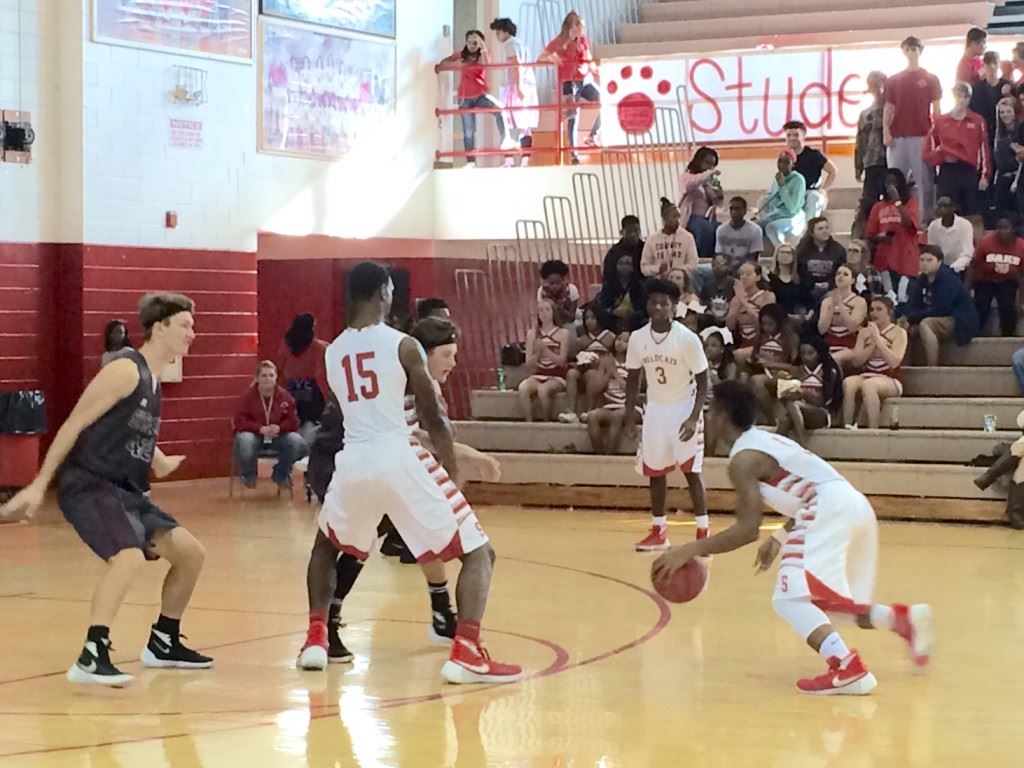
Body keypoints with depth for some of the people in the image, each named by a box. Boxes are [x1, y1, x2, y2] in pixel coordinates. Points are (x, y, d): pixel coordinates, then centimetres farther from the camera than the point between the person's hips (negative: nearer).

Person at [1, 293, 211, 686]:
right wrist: (39, 485, -19)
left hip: (126, 491, 10)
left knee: (191, 553, 12)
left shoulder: (152, 381, 15)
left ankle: (163, 644, 28)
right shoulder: (126, 370, -13)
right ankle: (91, 658, -31)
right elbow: (74, 424, -16)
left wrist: (159, 462, 32)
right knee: (129, 557, -31)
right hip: (88, 485, -10)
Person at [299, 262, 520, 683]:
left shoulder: (333, 351, 13)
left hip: (353, 459, 5)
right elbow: (432, 417, 1)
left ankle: (316, 640, 24)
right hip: (399, 456, -5)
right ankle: (466, 654, -12)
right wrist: (452, 467, 14)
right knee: (478, 552, 4)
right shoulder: (403, 345, -2)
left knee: (326, 546, 34)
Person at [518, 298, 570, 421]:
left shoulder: (563, 333, 1)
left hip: (557, 377, -2)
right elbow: (529, 364, 5)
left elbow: (561, 361, -8)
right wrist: (537, 352, -15)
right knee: (523, 388, -33)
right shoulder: (532, 333, 8)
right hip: (538, 375, 3)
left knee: (543, 389, -37)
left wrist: (545, 349, -20)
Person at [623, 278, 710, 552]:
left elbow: (702, 382, -13)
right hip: (655, 409, 5)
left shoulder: (688, 339, -18)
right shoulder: (638, 338, -6)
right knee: (654, 471, 9)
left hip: (683, 408, -4)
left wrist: (693, 418, -23)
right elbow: (633, 378, 7)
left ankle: (703, 533, 0)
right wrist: (630, 417, 3)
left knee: (691, 471, -7)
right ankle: (658, 531, 20)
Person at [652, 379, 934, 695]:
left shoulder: (743, 459, -3)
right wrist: (778, 539, 37)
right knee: (823, 599, 23)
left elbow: (747, 530, -10)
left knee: (789, 598, -13)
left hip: (831, 512, -10)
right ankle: (904, 619, 8)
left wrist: (691, 550, -6)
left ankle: (848, 669, -29)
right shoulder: (767, 440, 25)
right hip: (854, 505, 10)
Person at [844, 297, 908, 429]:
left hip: (889, 380, -3)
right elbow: (855, 361, 6)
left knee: (868, 384, -38)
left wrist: (878, 340, -10)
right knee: (848, 382, -32)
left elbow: (894, 362, -11)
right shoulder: (864, 332, 18)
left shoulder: (899, 333, 5)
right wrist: (873, 344, -3)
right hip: (865, 376, 4)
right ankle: (847, 428, -36)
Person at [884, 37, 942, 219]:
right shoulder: (893, 80, 14)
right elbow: (889, 108, 11)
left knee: (924, 179, -4)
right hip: (897, 137, 3)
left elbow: (936, 109, 5)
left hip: (922, 136, -3)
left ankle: (926, 218, -2)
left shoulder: (930, 79, 8)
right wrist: (886, 131, -3)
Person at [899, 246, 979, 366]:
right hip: (940, 321, 9)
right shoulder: (922, 280, 4)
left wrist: (911, 318, -24)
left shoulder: (948, 279, -19)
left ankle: (932, 369, -32)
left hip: (960, 322, -9)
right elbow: (913, 305, -1)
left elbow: (939, 311, -26)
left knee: (924, 324, -32)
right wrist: (906, 318, -24)